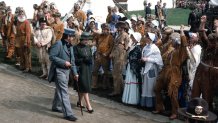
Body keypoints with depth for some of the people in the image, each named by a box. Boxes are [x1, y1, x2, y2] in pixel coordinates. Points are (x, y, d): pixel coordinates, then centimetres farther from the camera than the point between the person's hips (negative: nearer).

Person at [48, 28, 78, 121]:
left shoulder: (70, 46, 11)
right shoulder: (58, 44, -14)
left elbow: (72, 60, 14)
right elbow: (52, 56, -19)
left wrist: (75, 73, 9)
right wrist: (64, 62, -20)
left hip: (66, 70, 8)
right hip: (59, 70, -8)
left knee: (60, 90, 20)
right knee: (64, 92, -9)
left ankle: (56, 107, 38)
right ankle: (68, 114, -7)